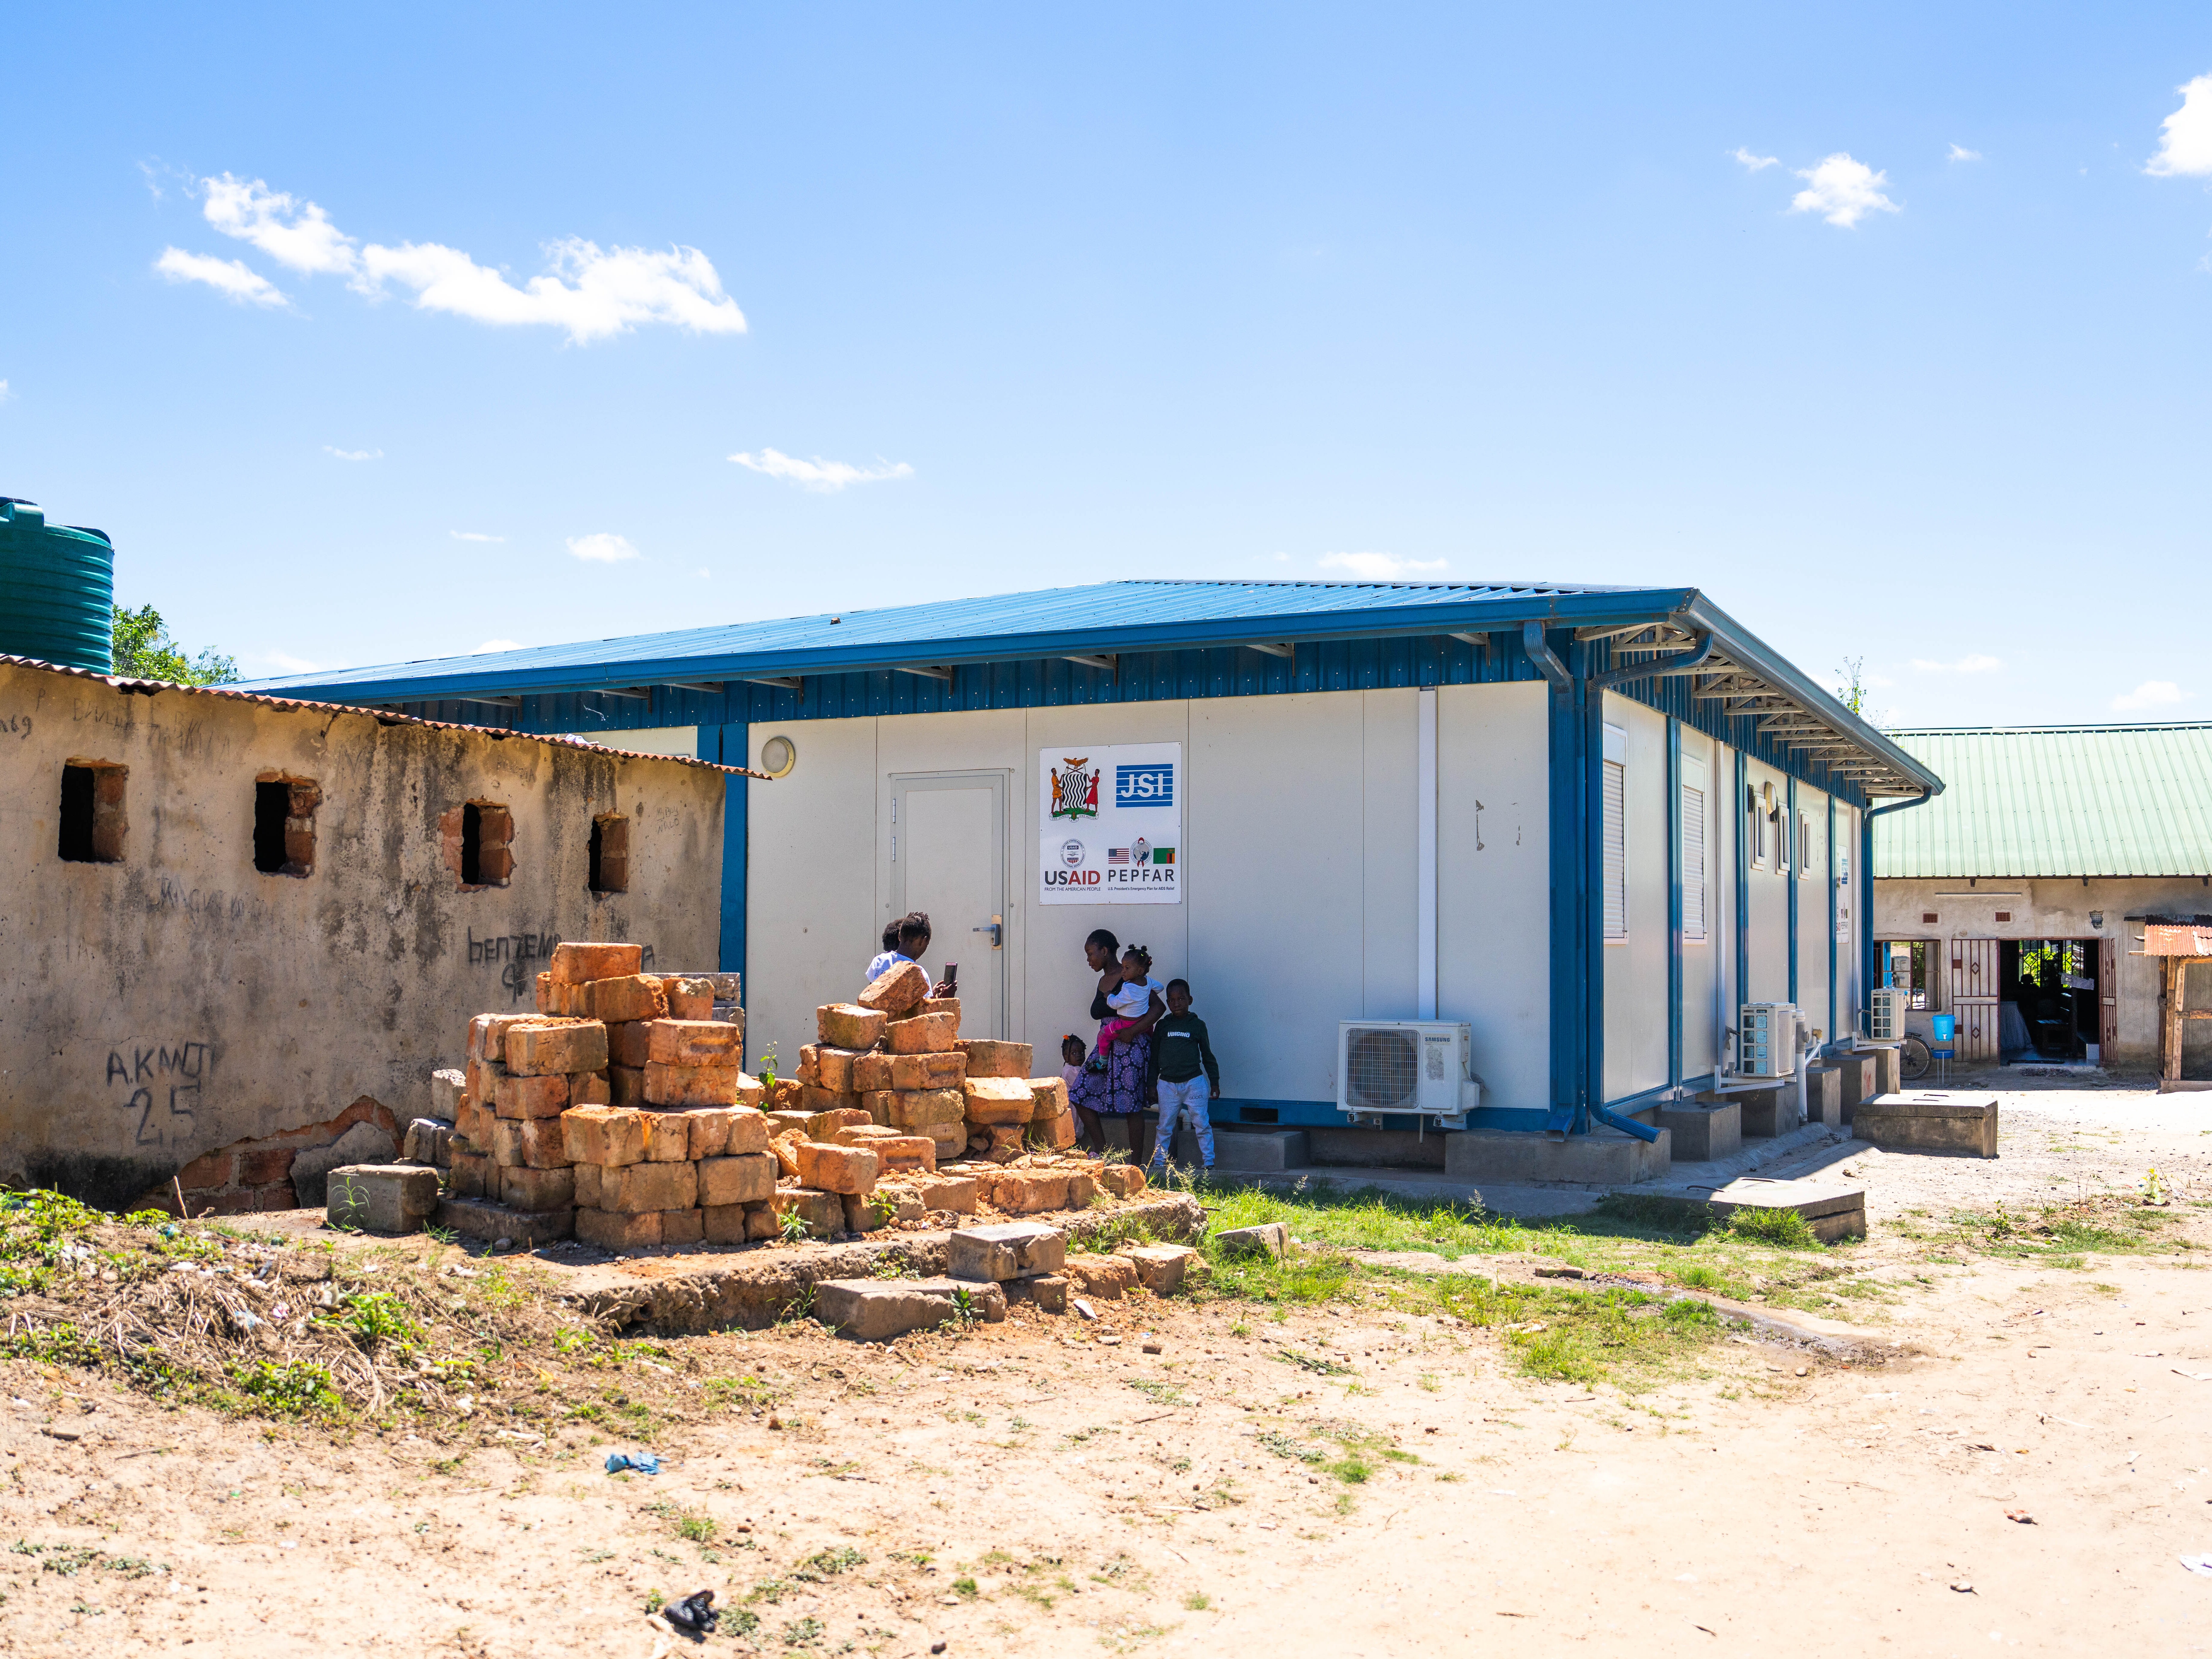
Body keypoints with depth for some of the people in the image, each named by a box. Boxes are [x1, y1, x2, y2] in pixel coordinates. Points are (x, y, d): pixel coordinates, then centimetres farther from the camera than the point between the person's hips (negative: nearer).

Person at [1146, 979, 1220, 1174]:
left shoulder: (1197, 1025, 3)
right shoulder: (1162, 1026, 6)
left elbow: (1208, 1056, 9)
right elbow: (1154, 1057, 11)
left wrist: (1214, 1081, 6)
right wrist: (1152, 1083, 8)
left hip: (1194, 1083, -1)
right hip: (1168, 1085, 2)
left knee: (1202, 1124, -1)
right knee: (1165, 1126, 6)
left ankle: (1209, 1162, 5)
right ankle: (1159, 1162, 14)